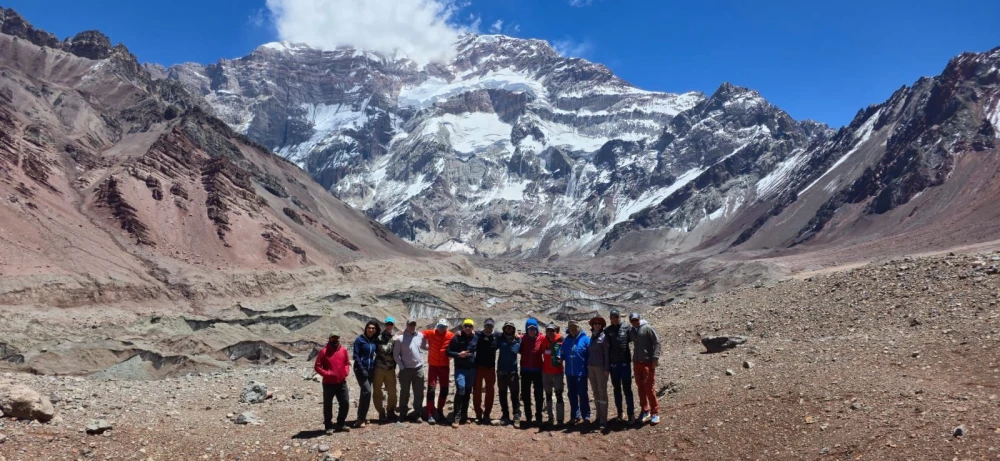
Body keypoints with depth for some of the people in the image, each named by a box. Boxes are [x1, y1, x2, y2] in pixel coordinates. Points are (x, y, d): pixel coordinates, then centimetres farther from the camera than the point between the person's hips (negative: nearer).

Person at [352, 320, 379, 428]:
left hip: (371, 369, 6)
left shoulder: (375, 341, 8)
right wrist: (362, 369, -17)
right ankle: (361, 419, -13)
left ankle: (362, 416, 20)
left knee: (365, 392, 10)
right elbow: (356, 356, -9)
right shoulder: (360, 340, -6)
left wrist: (375, 369, 6)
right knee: (367, 391, -18)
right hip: (361, 369, -6)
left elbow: (378, 353, 14)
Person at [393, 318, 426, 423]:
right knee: (404, 392, 7)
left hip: (419, 368, 3)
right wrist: (402, 367, -7)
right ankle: (402, 414, 17)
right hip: (406, 369, -3)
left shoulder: (420, 336, 2)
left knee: (419, 393, 5)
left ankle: (417, 414, 14)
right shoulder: (400, 338, -8)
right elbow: (396, 355, -4)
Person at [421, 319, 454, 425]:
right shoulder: (431, 333, -8)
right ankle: (430, 414, -1)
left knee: (444, 389, 9)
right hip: (433, 366, -2)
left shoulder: (451, 335, -7)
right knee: (431, 389, -5)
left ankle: (440, 411, 27)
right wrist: (424, 346, -2)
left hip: (444, 366, 2)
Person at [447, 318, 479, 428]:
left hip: (472, 369, 4)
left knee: (468, 392, 9)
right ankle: (456, 417, -10)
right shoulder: (456, 338, -4)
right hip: (460, 369, -4)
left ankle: (464, 416, 20)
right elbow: (448, 352, -2)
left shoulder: (476, 338, 5)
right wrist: (458, 354, -16)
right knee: (460, 390, -16)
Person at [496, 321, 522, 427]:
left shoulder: (518, 339, -1)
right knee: (502, 394, 9)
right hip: (501, 371, 2)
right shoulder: (500, 339, 0)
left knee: (514, 394, -4)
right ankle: (505, 416, 19)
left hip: (513, 371, -2)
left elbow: (521, 351, 6)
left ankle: (517, 417, -2)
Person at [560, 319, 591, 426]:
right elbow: (563, 353, 11)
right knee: (572, 395, 12)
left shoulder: (585, 339, -6)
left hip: (581, 372, -5)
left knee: (582, 394, -1)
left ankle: (585, 416, 8)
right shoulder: (566, 340, 10)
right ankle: (575, 416, 21)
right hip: (569, 373, 5)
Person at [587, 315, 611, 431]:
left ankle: (603, 420, -6)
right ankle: (598, 417, 16)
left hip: (601, 368, -6)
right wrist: (587, 369, 11)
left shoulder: (604, 336, -4)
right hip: (591, 367, 6)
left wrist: (607, 369, -14)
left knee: (602, 393, -6)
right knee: (595, 393, 9)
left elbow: (607, 353, -9)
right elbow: (589, 353, 14)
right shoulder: (591, 337, 13)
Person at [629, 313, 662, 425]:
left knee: (648, 387, -7)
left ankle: (655, 413, 2)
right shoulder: (631, 331, 10)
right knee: (640, 387, 9)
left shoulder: (647, 328, -7)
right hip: (636, 362, 6)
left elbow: (657, 342, -10)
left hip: (648, 362, -6)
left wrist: (655, 358, -17)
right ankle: (645, 411, 20)